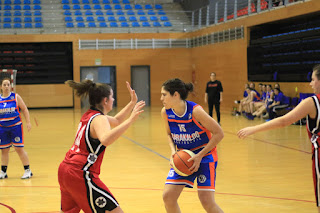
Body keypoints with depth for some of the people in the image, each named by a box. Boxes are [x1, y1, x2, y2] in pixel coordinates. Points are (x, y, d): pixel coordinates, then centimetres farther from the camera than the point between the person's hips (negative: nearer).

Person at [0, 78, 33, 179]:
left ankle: (27, 170, 4)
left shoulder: (16, 97, -2)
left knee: (19, 148, -5)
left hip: (15, 126, -3)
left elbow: (24, 109, 1)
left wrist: (28, 122, -6)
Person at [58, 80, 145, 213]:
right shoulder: (99, 119, -13)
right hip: (80, 175, -10)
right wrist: (130, 120, -37)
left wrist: (132, 103, 23)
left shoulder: (89, 115, 14)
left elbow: (117, 121, 31)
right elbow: (106, 140, -37)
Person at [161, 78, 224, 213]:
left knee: (207, 201, -13)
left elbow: (219, 133, -18)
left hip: (204, 155, -5)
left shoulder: (195, 111, -25)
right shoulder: (165, 112, -8)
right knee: (168, 196, -5)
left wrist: (200, 156, -20)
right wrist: (173, 151, -9)